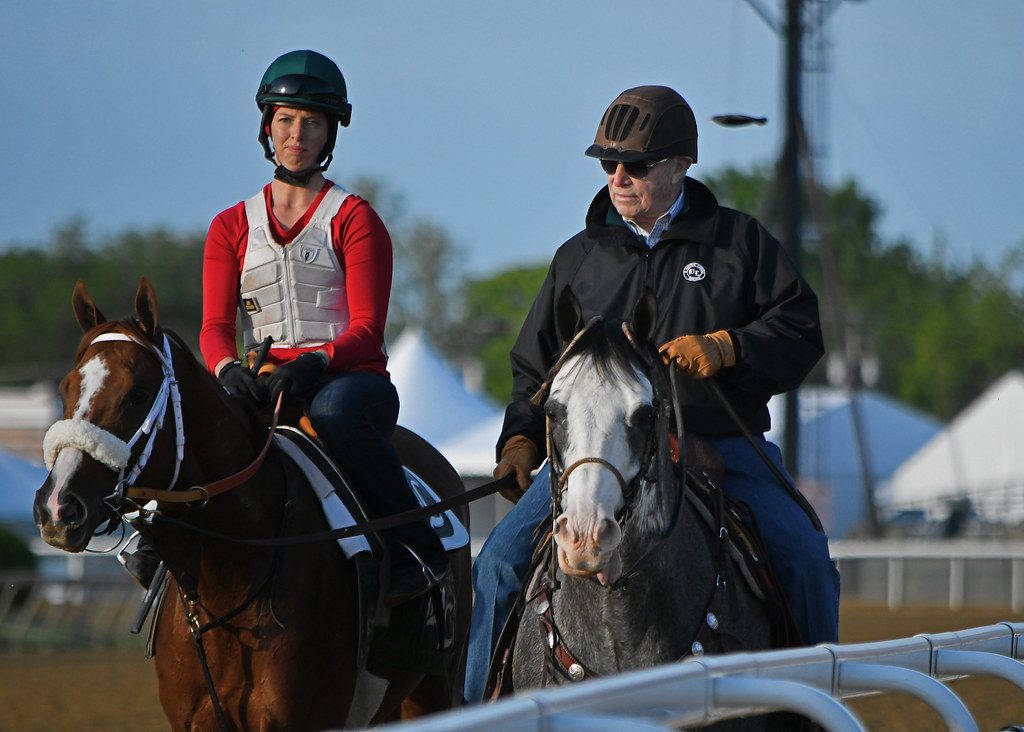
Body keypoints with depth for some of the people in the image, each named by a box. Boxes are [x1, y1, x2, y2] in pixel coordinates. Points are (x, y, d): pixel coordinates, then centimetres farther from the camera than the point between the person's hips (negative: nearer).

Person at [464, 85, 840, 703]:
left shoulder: (740, 242, 10)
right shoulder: (579, 258, 17)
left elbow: (800, 333, 3)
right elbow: (536, 367, 24)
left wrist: (724, 348, -14)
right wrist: (521, 439, 6)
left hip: (723, 448, -1)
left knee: (805, 558, -21)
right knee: (503, 559, -16)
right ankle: (482, 709, -4)